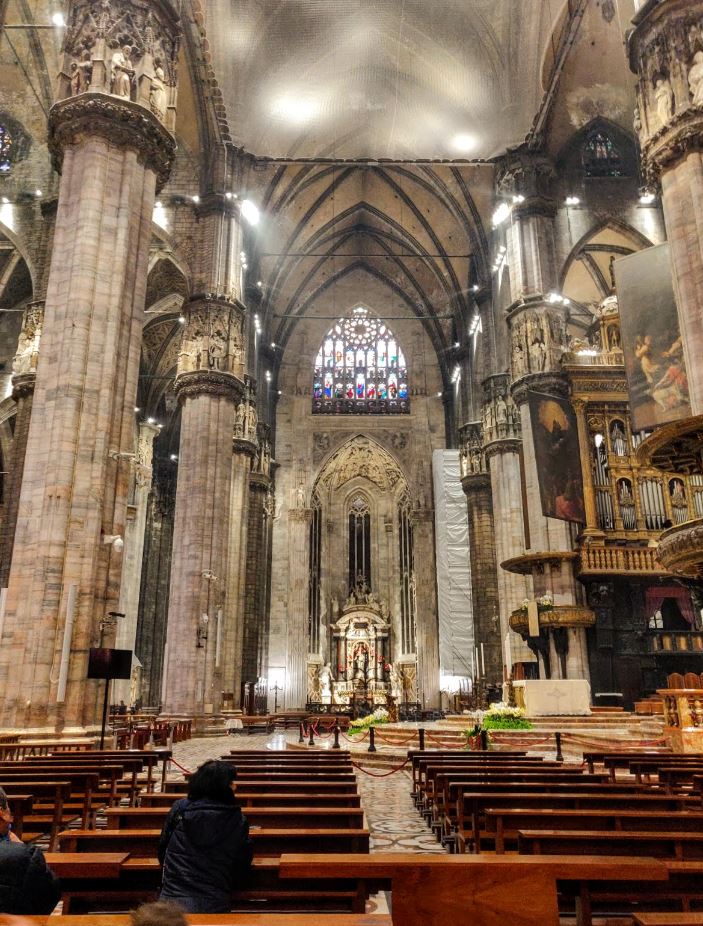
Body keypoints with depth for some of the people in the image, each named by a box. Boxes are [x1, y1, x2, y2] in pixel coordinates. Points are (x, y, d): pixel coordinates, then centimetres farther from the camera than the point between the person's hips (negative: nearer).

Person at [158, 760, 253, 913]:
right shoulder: (238, 821, -3)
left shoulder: (179, 809, 0)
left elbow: (162, 849, 13)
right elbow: (243, 866, 5)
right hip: (214, 904, -1)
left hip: (172, 898, 1)